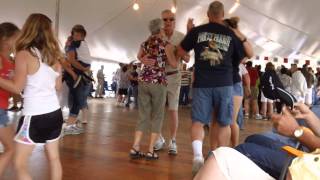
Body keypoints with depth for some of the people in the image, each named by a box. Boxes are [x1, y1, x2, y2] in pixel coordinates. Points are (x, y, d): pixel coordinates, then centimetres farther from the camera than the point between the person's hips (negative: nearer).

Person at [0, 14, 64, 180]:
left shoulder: (24, 54, -12)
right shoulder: (54, 55, 7)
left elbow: (17, 87, -13)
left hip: (34, 116, -6)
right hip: (55, 113, 7)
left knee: (19, 164, 6)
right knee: (54, 158, 17)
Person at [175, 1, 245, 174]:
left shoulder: (196, 31, 3)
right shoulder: (231, 34, 6)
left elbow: (180, 52, 11)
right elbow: (241, 59, 17)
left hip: (201, 83, 0)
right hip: (224, 83, 1)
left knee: (198, 121, 5)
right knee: (223, 123, 11)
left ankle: (197, 154, -15)